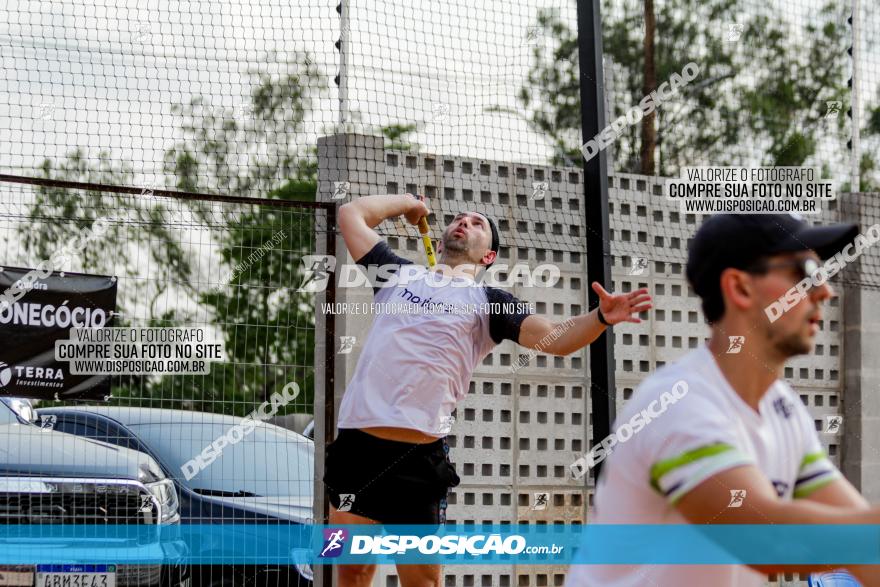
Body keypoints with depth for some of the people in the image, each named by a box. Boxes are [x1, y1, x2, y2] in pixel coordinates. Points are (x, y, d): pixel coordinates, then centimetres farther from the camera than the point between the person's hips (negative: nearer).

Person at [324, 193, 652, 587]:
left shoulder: (488, 302, 12)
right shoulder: (400, 275, 19)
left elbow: (556, 339, -1)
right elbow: (352, 214, 25)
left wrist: (600, 318, -19)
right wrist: (410, 203, 33)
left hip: (418, 455, -2)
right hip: (357, 443, 2)